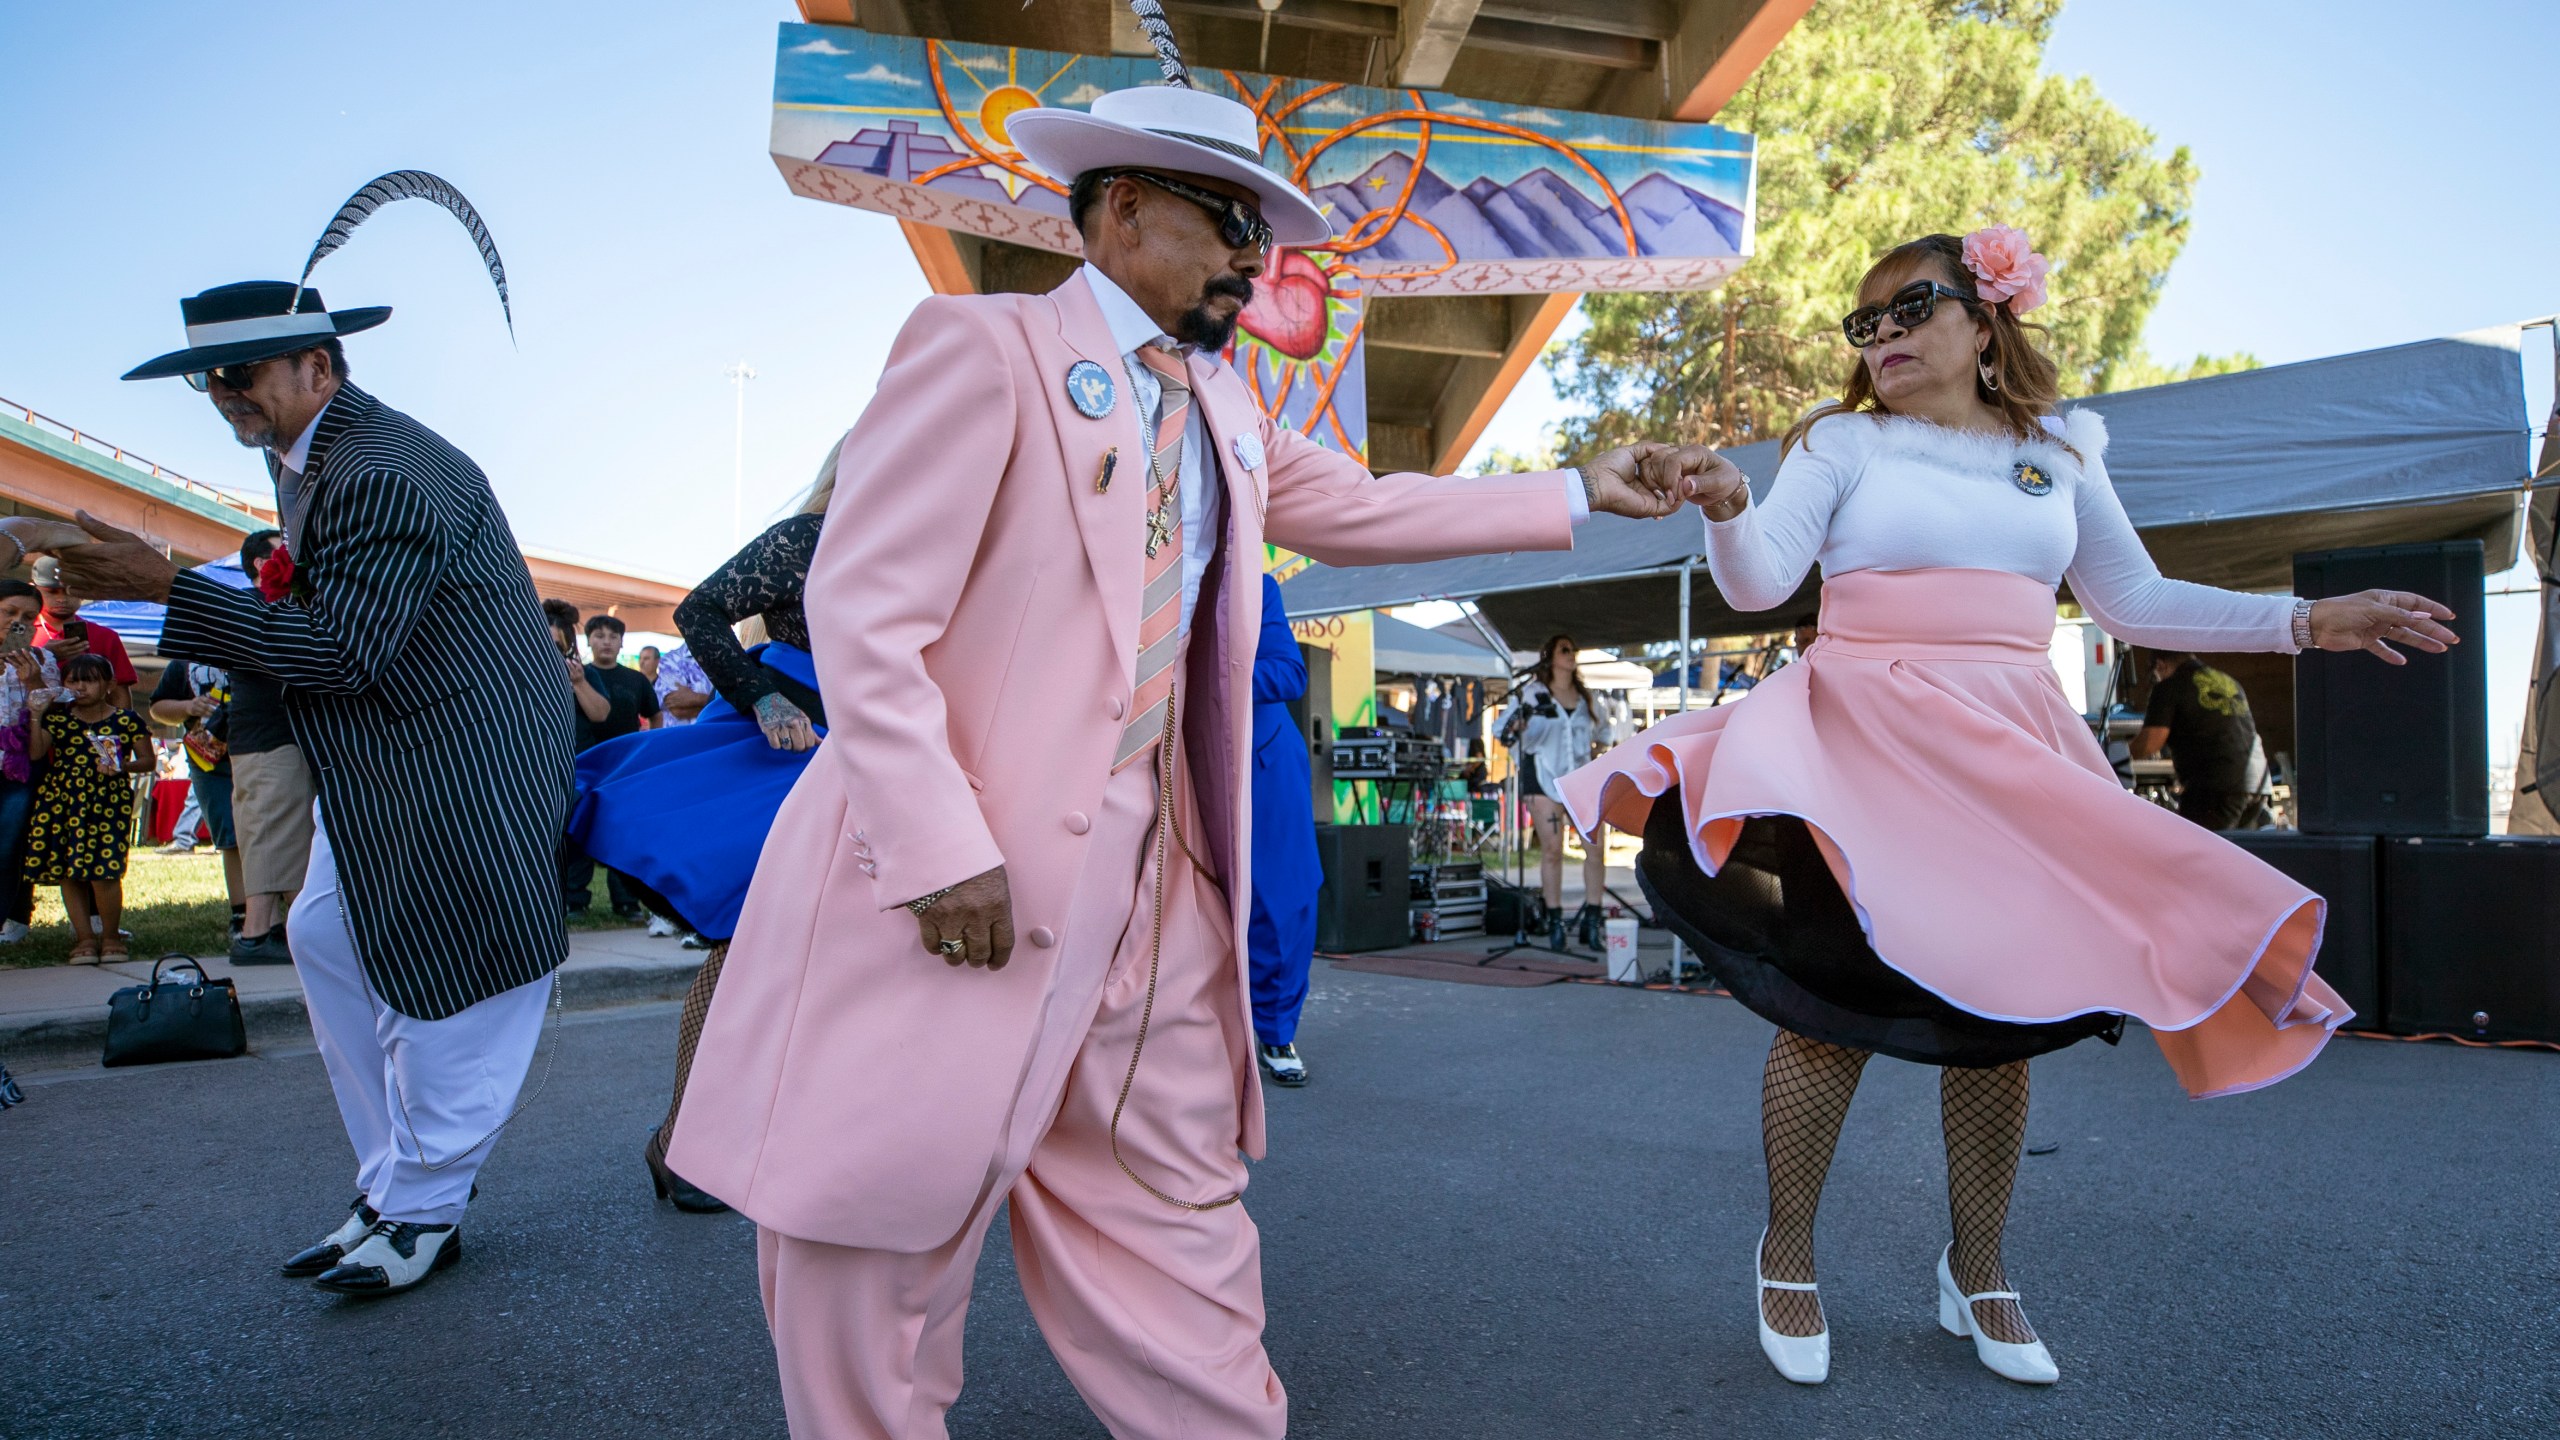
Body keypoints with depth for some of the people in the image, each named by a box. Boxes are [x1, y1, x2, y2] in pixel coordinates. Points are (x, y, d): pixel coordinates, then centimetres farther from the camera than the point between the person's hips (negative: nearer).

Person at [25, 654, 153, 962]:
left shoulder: (126, 720, 1)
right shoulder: (57, 717, 8)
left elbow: (147, 760, 5)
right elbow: (35, 754, -3)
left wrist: (122, 766, -14)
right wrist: (37, 716, -8)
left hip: (108, 803, -3)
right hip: (61, 803, 3)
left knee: (103, 873, -10)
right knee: (67, 874, 4)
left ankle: (111, 936, 8)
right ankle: (85, 938, 15)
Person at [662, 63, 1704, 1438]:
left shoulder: (1226, 409, 17)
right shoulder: (980, 344, -7)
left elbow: (1364, 507, 26)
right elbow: (864, 609, -13)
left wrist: (1581, 492, 23)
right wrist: (937, 849, -21)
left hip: (1157, 871, 7)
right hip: (956, 864, -6)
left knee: (1176, 1199, 17)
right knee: (884, 1227, 7)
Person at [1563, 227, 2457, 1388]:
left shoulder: (2059, 453, 13)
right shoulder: (1840, 442, 3)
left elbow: (2134, 603, 17)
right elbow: (1760, 583, -9)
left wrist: (2305, 622, 12)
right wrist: (1726, 510, -29)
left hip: (2011, 757, 4)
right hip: (1866, 745, -3)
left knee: (2004, 1006, 5)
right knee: (1840, 995, -9)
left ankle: (1976, 1271, 23)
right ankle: (1787, 1255, 9)